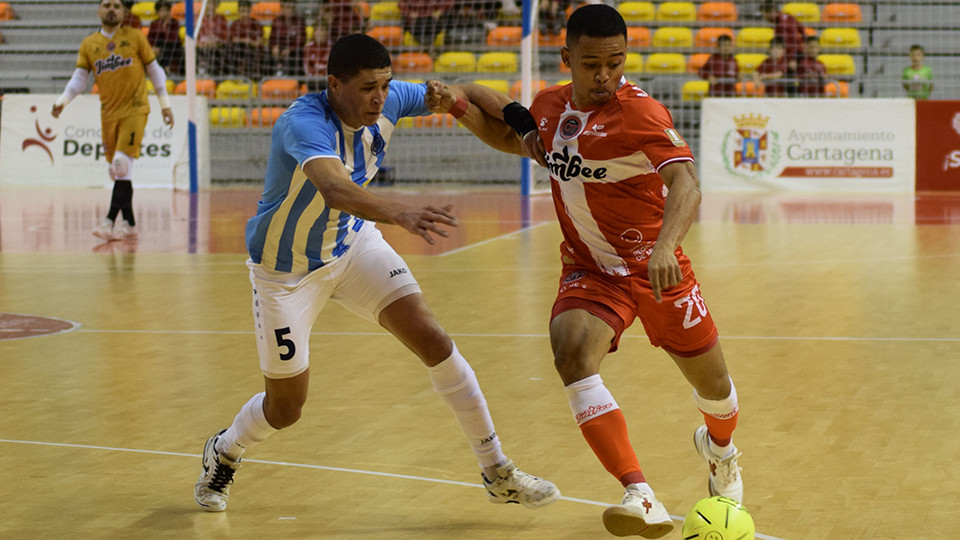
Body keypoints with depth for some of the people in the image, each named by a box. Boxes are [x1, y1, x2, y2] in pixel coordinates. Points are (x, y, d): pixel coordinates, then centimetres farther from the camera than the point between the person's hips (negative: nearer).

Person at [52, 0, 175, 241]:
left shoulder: (135, 37, 2)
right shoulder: (88, 44, 8)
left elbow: (154, 70, 7)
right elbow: (79, 78, 5)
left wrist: (165, 103, 6)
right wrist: (62, 101, -12)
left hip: (135, 109, -4)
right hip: (108, 112, 4)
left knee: (122, 162, -18)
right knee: (116, 170, 6)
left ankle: (111, 219, -18)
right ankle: (129, 223, 13)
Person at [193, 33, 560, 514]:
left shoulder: (388, 103, -15)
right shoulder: (305, 122, -35)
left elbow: (434, 94, 7)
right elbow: (335, 189, -56)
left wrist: (450, 98, -16)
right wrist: (401, 214, -72)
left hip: (353, 243, 5)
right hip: (286, 269, -5)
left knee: (432, 340, -12)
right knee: (285, 409, 6)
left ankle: (497, 474, -1)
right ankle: (222, 454, 41)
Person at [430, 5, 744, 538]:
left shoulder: (639, 112, -20)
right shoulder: (550, 106, 0)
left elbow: (685, 183, -35)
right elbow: (518, 141, 25)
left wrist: (665, 246, -53)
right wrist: (462, 105, 5)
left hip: (652, 267, -3)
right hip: (588, 269, 3)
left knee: (711, 381, 9)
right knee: (571, 353, -28)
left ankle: (719, 447, 49)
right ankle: (640, 496, -34)